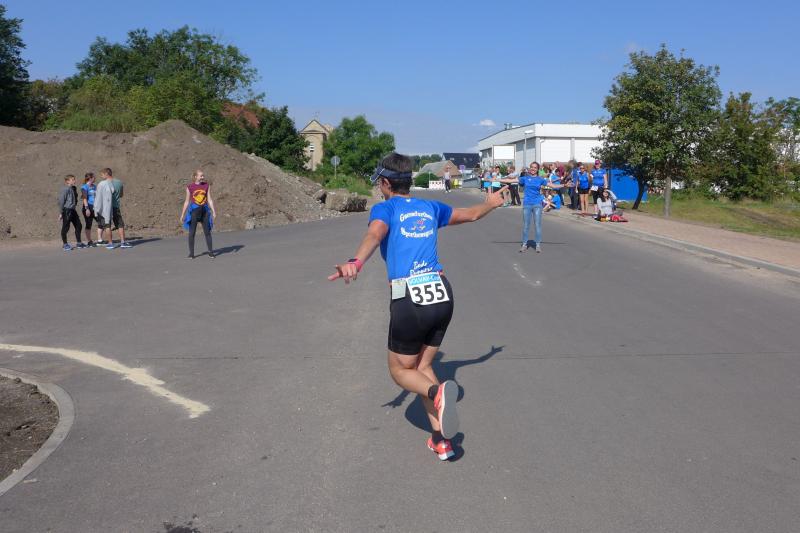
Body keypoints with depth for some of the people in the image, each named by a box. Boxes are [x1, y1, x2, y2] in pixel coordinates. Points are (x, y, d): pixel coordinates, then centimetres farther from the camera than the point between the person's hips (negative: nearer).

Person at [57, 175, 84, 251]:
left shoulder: (73, 188, 11)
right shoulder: (64, 189, -13)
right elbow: (61, 201, -14)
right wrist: (60, 213, -15)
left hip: (73, 210, 8)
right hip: (66, 210, -8)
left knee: (78, 226, 10)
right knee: (65, 228, 1)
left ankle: (78, 243, 21)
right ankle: (65, 244, 12)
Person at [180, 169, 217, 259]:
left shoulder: (207, 185, 4)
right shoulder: (190, 187, -1)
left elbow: (209, 199, 5)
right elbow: (187, 201, 5)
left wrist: (213, 211, -4)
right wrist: (182, 214, 5)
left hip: (204, 210, 1)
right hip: (194, 210, -1)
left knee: (207, 232, 4)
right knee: (191, 233, 1)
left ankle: (210, 252, 11)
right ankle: (191, 253, 9)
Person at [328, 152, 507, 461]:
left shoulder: (385, 208, 2)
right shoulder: (431, 208, 17)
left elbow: (374, 235, -22)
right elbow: (472, 214, 33)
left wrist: (356, 263, -41)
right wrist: (491, 203, 55)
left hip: (410, 300, -5)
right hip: (442, 295, 5)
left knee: (401, 370, 15)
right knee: (423, 366, 21)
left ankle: (437, 392, -17)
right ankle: (441, 440, 13)